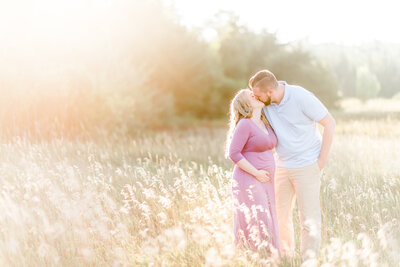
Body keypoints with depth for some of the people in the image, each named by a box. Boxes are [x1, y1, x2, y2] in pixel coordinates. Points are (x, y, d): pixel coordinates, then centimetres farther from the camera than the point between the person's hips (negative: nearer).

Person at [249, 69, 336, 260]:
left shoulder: (302, 98, -21)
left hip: (307, 166, -6)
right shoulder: (264, 102, -6)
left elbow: (330, 123, -13)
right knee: (281, 216, 11)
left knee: (309, 219, -4)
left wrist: (322, 160, -12)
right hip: (282, 166, 6)